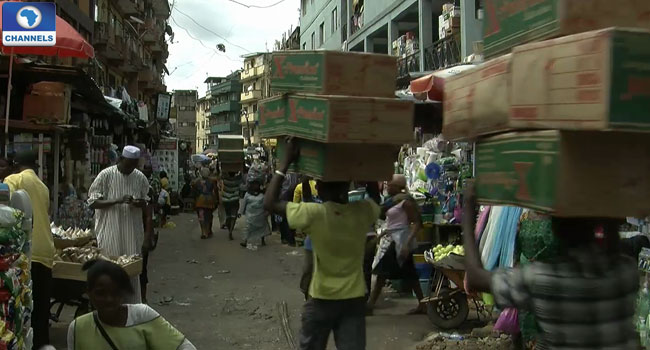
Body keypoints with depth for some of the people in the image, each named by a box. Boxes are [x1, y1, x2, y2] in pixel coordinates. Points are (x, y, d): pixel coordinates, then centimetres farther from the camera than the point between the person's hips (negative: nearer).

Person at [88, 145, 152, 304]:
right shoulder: (106, 175, -5)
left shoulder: (140, 178, 5)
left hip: (133, 235, 3)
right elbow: (93, 202, -7)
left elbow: (148, 206, 12)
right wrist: (118, 200, -18)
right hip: (110, 235, -3)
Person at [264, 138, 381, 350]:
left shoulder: (314, 214, -19)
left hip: (322, 300, -2)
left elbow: (270, 203, -13)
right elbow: (375, 197, 16)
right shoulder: (363, 212, -9)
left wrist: (286, 162, -11)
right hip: (354, 300, 2)